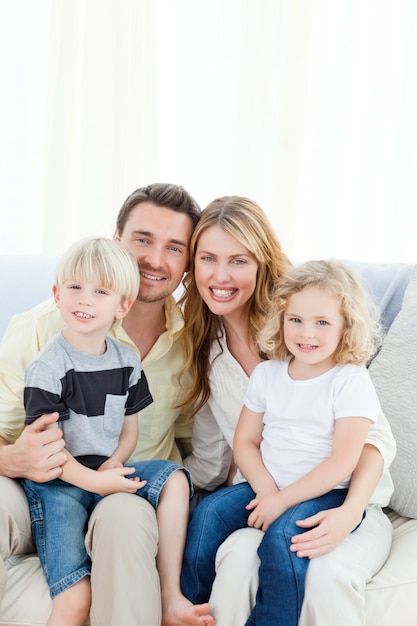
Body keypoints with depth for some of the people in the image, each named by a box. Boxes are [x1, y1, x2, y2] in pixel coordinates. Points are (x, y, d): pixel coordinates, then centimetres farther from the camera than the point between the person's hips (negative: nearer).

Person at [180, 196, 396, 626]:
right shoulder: (205, 352, 5)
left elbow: (374, 435, -10)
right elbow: (209, 465, 9)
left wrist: (350, 512, -25)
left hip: (343, 501, -2)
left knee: (326, 572, -34)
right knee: (238, 555, -30)